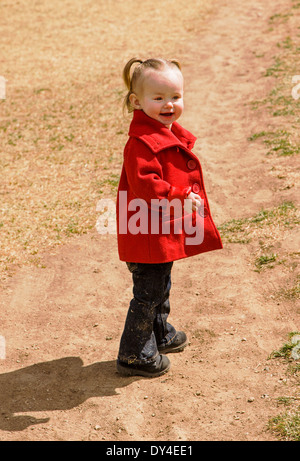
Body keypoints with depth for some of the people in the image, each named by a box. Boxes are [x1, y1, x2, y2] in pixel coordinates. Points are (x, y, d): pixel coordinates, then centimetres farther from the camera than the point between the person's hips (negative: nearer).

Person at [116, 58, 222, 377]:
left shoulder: (172, 134, 9)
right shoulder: (141, 142, -24)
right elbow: (146, 186, -31)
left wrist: (188, 198, 14)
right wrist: (181, 199, -28)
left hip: (167, 231, 10)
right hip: (147, 232, -10)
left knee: (161, 287, 26)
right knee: (147, 294, 0)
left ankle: (159, 334, 46)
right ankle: (135, 355, 13)